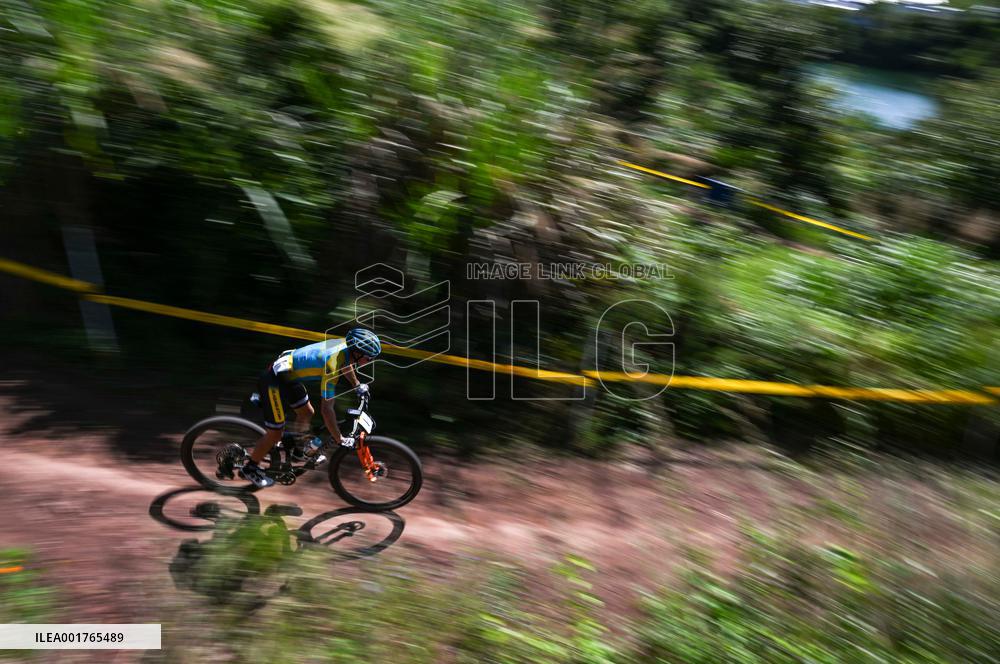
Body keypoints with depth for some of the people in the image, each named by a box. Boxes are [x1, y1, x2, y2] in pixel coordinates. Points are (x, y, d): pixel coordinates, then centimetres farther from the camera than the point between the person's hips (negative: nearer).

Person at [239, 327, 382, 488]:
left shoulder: (345, 345, -7)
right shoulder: (332, 366, -31)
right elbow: (327, 409, -28)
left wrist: (358, 385, 30)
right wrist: (339, 439, -20)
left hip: (288, 376, 9)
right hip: (273, 381, -9)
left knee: (307, 413, 21)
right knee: (276, 433, 0)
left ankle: (299, 452, 43)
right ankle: (249, 469, 21)